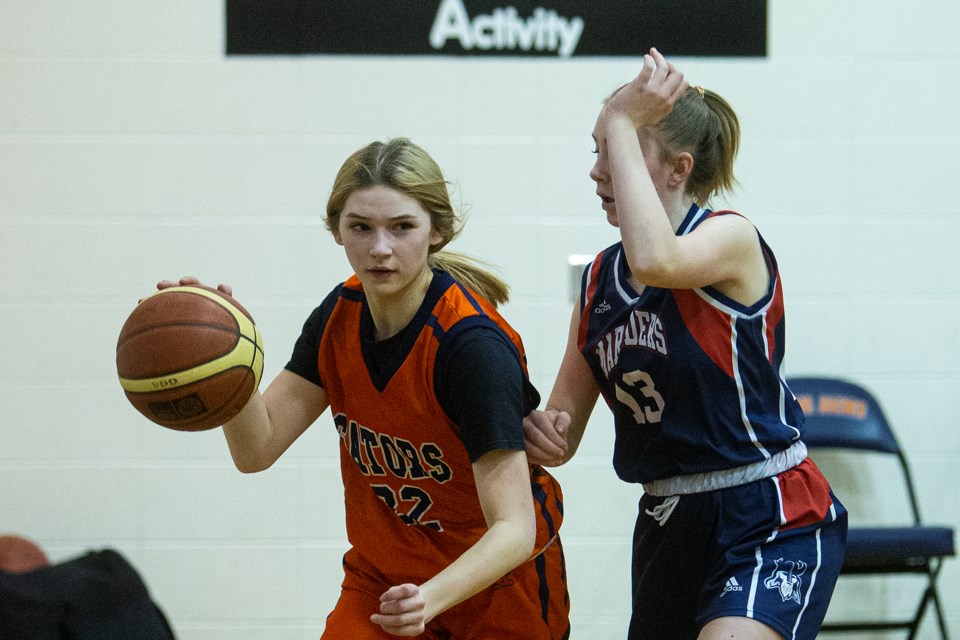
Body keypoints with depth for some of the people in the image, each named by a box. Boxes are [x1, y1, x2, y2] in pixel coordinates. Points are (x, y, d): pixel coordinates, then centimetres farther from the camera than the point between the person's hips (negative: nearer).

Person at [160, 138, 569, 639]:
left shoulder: (474, 343, -25)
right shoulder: (340, 316, -6)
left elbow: (514, 528, -30)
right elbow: (258, 448, -8)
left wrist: (431, 598, -47)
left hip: (494, 585, -4)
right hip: (380, 577, 4)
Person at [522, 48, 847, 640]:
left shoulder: (732, 238, -10)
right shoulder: (598, 282, 8)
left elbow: (655, 261, -35)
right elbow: (563, 433, 11)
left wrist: (623, 123, -25)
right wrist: (545, 434, -14)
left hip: (775, 528, -7)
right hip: (668, 526, 8)